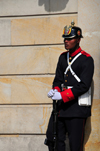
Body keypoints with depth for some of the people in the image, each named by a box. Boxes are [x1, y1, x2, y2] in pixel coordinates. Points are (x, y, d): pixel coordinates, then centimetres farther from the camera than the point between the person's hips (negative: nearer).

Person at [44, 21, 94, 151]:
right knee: (52, 139, 6)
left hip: (77, 107, -7)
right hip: (62, 106, 7)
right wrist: (55, 91, -7)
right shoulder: (63, 57, 13)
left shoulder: (87, 60, -9)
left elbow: (84, 86, -16)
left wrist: (62, 96, -21)